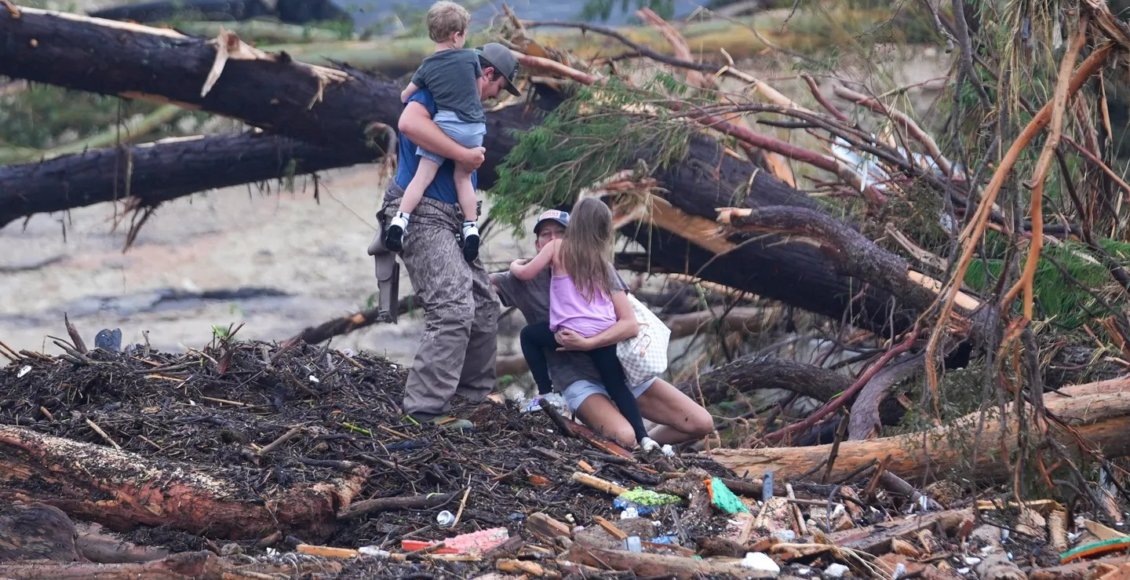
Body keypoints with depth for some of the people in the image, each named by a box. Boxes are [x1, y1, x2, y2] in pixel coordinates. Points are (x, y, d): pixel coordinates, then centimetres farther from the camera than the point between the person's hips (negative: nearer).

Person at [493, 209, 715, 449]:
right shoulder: (528, 281, 3)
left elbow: (630, 323, -10)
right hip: (580, 381, -3)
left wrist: (586, 343, -23)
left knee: (701, 424, -9)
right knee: (623, 437, -33)